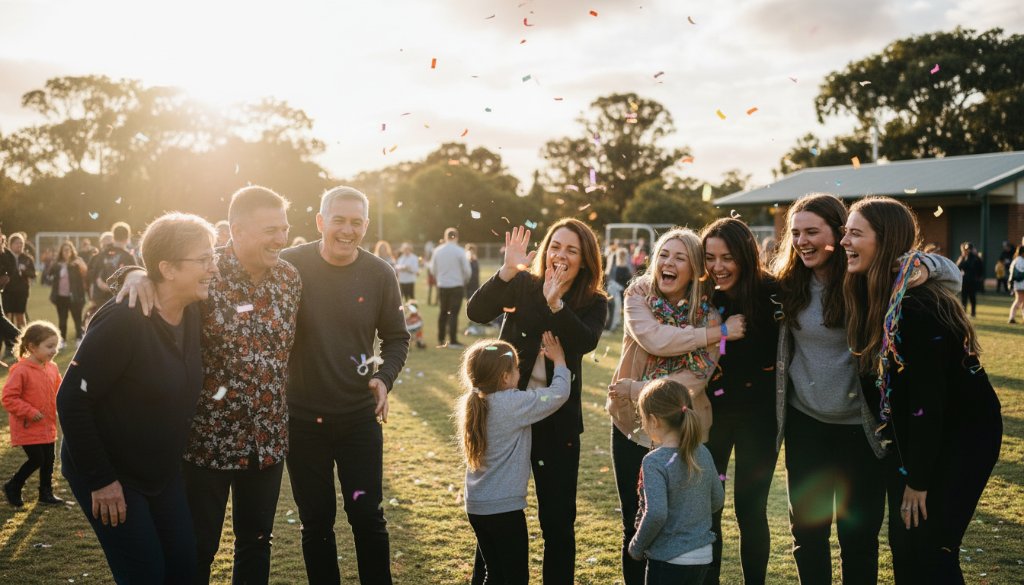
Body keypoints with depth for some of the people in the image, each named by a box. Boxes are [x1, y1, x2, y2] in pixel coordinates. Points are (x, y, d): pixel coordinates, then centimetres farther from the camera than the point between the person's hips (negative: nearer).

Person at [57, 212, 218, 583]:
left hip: (163, 473, 7)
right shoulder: (123, 322, -26)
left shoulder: (191, 314, -3)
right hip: (110, 476, -7)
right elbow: (71, 400, -23)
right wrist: (101, 480, -19)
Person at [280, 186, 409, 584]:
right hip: (302, 418, 0)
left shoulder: (380, 274, -5)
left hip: (360, 417, 1)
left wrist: (385, 378, -11)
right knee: (316, 521, 14)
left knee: (368, 516, 7)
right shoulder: (290, 265, -9)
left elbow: (396, 338, 5)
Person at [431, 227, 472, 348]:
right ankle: (453, 341, -1)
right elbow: (467, 270, -8)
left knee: (442, 313, 14)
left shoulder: (437, 250, 0)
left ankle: (441, 340, 19)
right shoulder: (459, 251, -10)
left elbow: (432, 269, 5)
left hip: (442, 286, 4)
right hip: (456, 286, -3)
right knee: (453, 313, -1)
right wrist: (464, 280, 11)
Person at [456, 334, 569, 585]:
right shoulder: (513, 403, -19)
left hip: (476, 506, 8)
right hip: (504, 507, -7)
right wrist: (559, 360, 4)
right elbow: (559, 393, -12)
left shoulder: (473, 403, 2)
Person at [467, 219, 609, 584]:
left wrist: (555, 303, -35)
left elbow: (586, 342, -22)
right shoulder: (522, 286, -2)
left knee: (558, 516, 7)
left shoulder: (594, 303, -2)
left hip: (558, 420, 0)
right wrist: (508, 270, -31)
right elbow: (476, 313, -18)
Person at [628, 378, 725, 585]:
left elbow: (656, 514, -27)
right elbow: (718, 500, 10)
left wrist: (636, 547, -12)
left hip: (668, 560, -7)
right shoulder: (703, 453, 0)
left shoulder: (655, 462, -20)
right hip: (703, 558, 7)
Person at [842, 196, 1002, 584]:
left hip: (960, 437, -8)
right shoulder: (870, 296, -2)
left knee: (929, 550, -2)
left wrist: (917, 481, -19)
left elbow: (927, 399, -25)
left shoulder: (916, 307, -28)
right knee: (902, 544, 12)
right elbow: (876, 379, 6)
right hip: (911, 436, 8)